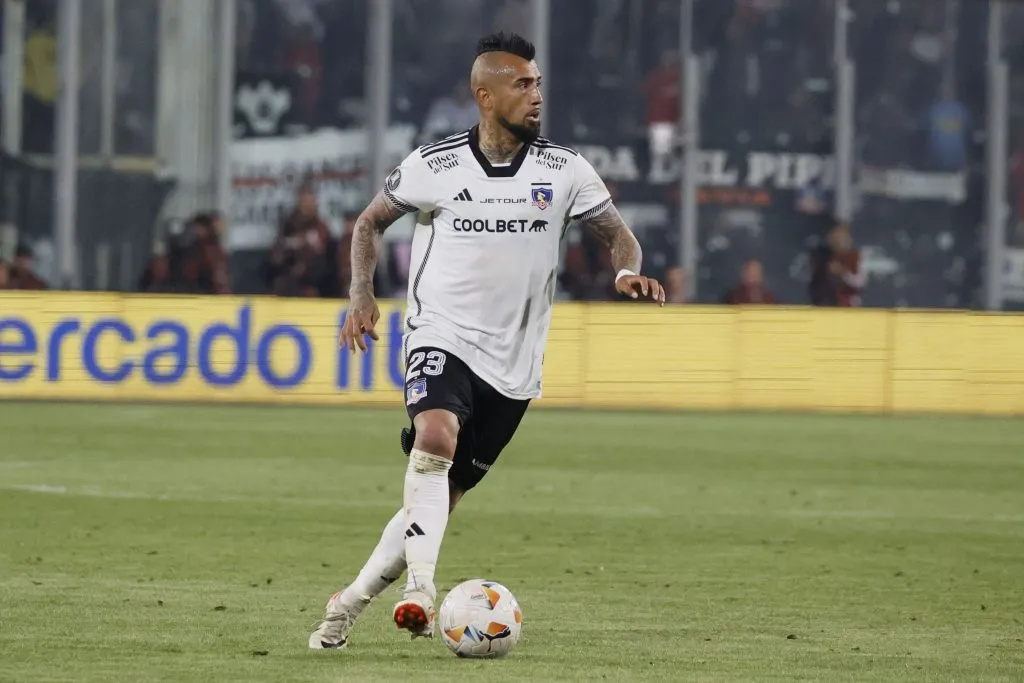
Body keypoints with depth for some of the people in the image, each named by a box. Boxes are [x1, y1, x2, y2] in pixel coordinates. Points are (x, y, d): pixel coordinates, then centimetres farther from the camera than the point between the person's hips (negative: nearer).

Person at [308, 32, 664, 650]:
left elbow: (617, 232, 5)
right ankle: (420, 588, -37)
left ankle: (353, 601, 23)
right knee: (437, 436, -33)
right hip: (443, 339, -3)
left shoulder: (564, 170, -1)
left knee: (441, 497, 7)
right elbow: (372, 221, 10)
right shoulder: (435, 165, -4)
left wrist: (628, 270, -18)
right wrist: (362, 293, -4)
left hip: (513, 363, 3)